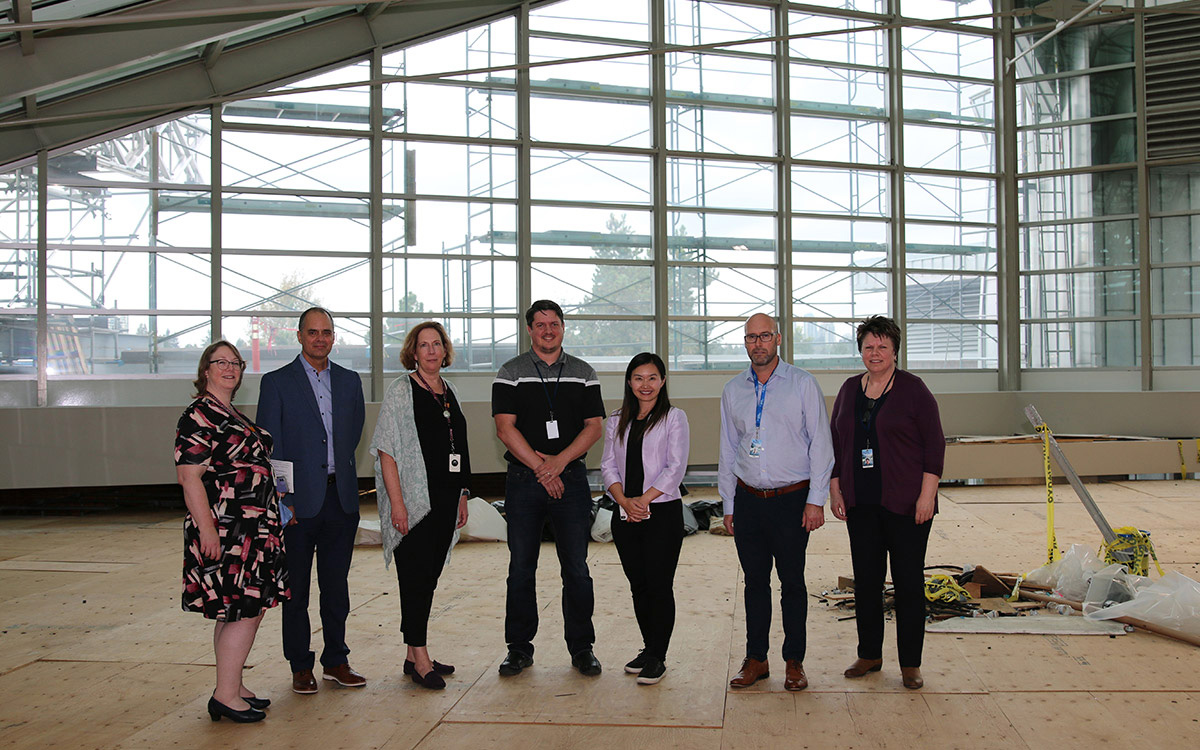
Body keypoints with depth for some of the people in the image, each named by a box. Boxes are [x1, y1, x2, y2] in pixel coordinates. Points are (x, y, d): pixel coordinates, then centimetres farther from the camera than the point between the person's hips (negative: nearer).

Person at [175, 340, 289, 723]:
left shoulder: (235, 416, 17)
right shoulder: (197, 416, -11)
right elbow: (189, 477, -16)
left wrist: (274, 513, 21)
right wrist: (205, 529, -22)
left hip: (252, 527, 9)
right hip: (224, 530, -9)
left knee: (238, 611, 12)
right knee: (244, 611, -7)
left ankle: (233, 687, 20)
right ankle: (225, 695, 1)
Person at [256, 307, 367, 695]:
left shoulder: (349, 380, 11)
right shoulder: (277, 382, -1)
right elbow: (269, 446, -5)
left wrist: (340, 467, 8)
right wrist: (278, 498, -10)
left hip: (342, 497, 3)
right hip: (299, 500, -3)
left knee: (336, 585, 11)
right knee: (296, 587, 6)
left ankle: (336, 660, 23)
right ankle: (300, 666, 18)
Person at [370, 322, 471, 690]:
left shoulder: (449, 392, 14)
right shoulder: (401, 390, -5)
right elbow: (386, 450, -10)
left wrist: (462, 497, 16)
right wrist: (397, 502, -17)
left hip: (445, 500, 7)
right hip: (413, 500, -6)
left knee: (429, 577, 11)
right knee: (416, 576, -4)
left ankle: (414, 655, 20)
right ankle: (420, 659, 3)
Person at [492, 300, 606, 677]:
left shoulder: (584, 374, 9)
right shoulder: (511, 373, 3)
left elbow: (594, 426, 2)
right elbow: (505, 427, -5)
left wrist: (560, 461, -12)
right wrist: (540, 468, -11)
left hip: (571, 479, 1)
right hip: (523, 480, -1)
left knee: (576, 567, 3)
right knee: (521, 567, 4)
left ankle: (581, 647, 14)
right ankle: (519, 647, 16)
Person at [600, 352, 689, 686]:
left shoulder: (674, 418, 0)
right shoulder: (616, 421, 12)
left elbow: (675, 468, -8)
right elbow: (608, 466, 6)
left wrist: (643, 499, -15)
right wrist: (624, 501, -10)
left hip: (663, 512, -4)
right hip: (626, 516, 4)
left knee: (659, 585, -2)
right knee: (638, 584, 11)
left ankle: (657, 657, 8)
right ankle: (649, 648, 25)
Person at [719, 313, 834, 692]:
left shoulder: (803, 384, -1)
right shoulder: (733, 390, 9)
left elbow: (821, 445, -3)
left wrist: (816, 501, -9)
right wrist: (728, 505, 10)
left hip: (792, 500, -3)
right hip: (748, 500, 3)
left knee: (792, 582, 4)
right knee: (755, 581, 9)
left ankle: (794, 662, 16)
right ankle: (756, 659, 20)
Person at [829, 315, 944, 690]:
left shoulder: (913, 389, -4)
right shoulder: (849, 390, 10)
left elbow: (934, 444, -6)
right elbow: (836, 443, 14)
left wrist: (927, 494, -12)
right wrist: (835, 489, 8)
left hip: (906, 502, -4)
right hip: (861, 504, 4)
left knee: (908, 581, 2)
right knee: (865, 579, 9)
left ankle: (910, 663, 13)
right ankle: (869, 655, 23)